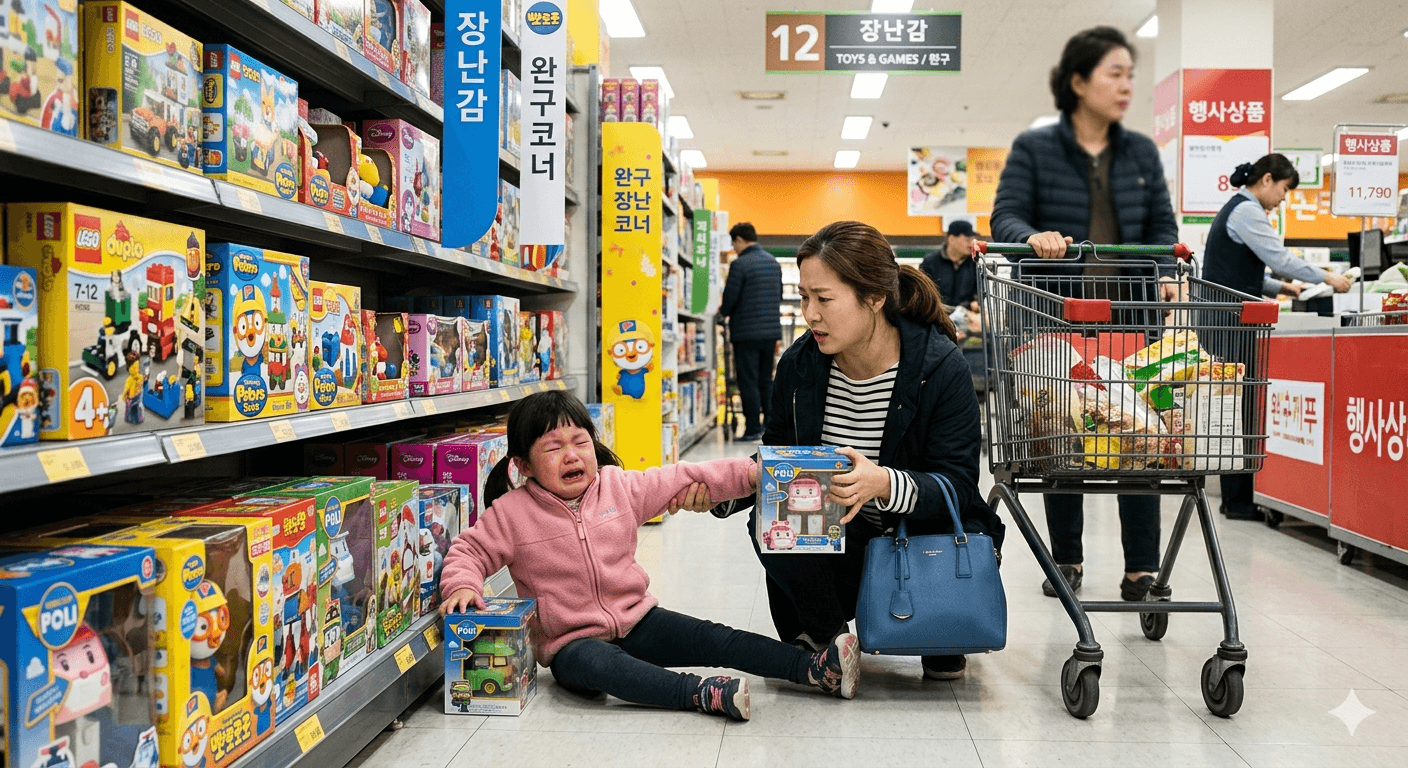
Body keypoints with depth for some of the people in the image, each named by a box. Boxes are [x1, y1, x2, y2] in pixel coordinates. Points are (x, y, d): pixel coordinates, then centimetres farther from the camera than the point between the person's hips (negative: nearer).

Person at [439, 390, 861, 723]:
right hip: (571, 641, -3)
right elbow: (469, 550, -1)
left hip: (637, 621, 4)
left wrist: (750, 473, -4)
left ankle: (815, 667, -18)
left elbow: (682, 480, 3)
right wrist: (462, 586, -24)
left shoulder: (620, 487, 1)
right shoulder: (511, 513, -8)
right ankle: (703, 693, -50)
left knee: (709, 637, -15)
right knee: (593, 664, -38)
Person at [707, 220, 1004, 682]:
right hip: (829, 546, 2)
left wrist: (884, 484, -41)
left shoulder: (941, 367, -17)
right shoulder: (799, 363, -5)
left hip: (921, 532, -2)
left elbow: (957, 484, -20)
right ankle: (825, 633, 3)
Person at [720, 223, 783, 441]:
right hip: (771, 330, 7)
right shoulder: (773, 262, 11)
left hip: (746, 332, -7)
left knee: (748, 382, 0)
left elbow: (730, 298, -11)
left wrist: (724, 311, 9)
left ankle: (753, 429, 1)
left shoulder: (740, 264, -12)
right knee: (766, 380, 15)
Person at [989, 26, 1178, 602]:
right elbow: (1005, 217, -6)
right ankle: (1065, 561, 19)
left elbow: (1162, 224, 12)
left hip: (1130, 312, 2)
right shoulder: (1034, 148, 2)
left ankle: (1142, 568, 4)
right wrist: (1034, 236, -28)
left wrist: (1166, 273, -7)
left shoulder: (1142, 152, 12)